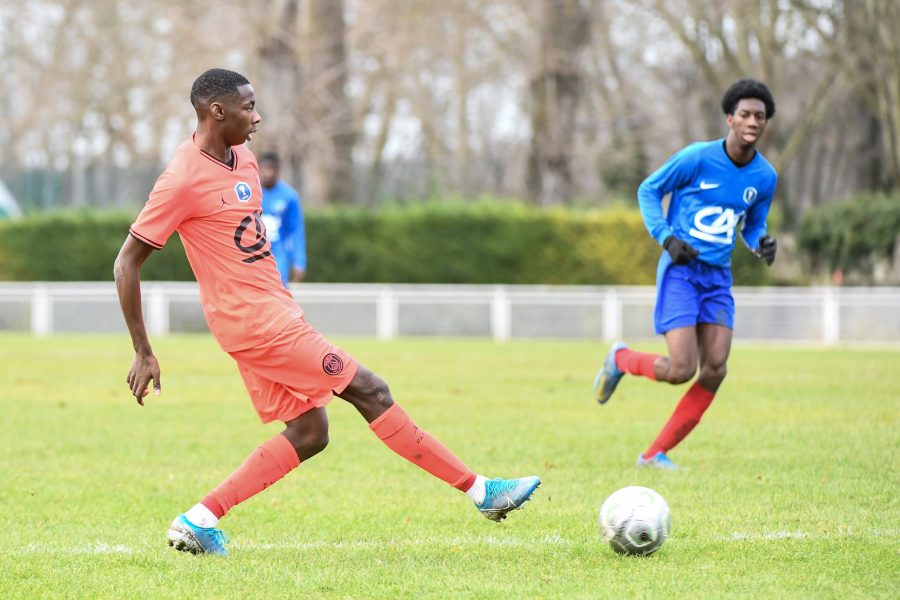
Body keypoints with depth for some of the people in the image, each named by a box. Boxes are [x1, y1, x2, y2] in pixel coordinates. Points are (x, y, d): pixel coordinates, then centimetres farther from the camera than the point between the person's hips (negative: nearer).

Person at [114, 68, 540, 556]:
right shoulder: (183, 181, -17)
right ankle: (479, 490, 1)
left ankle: (198, 521, 5)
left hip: (274, 311, 10)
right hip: (257, 323, -10)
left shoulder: (243, 158, 10)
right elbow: (127, 264, -14)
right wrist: (143, 354, -15)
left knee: (308, 432, 7)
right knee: (369, 392, -6)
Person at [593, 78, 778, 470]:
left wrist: (761, 244, -5)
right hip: (681, 271, -5)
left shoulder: (764, 177, 4)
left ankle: (655, 454, 4)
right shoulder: (698, 158, -11)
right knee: (681, 370, -15)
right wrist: (666, 237, -13)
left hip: (718, 276, 5)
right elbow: (648, 190, 0)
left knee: (714, 371, -8)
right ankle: (620, 359, 18)